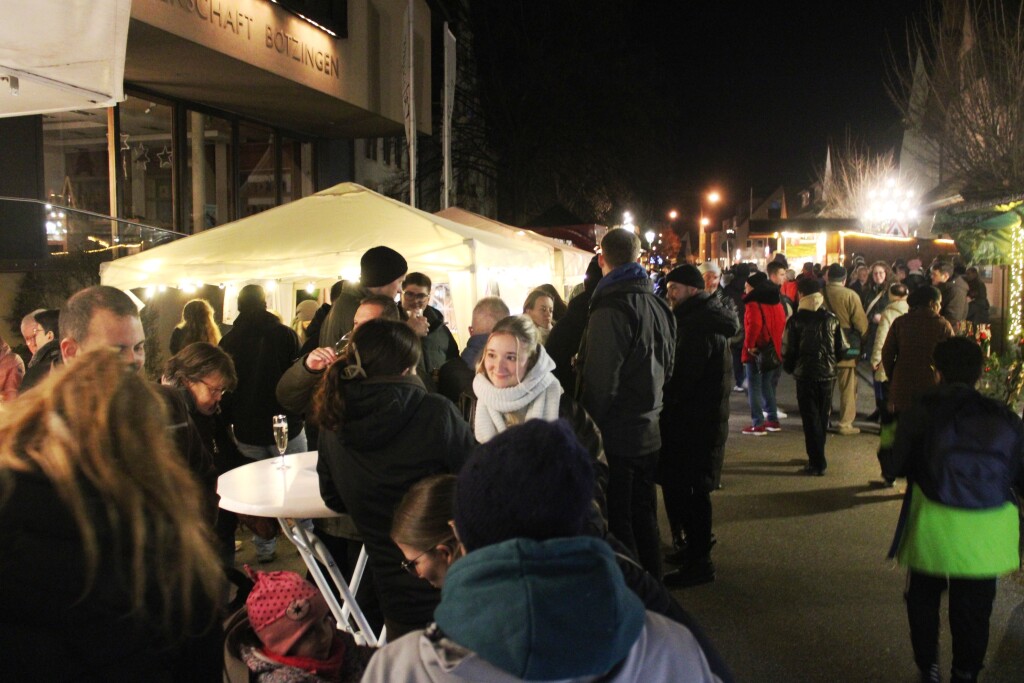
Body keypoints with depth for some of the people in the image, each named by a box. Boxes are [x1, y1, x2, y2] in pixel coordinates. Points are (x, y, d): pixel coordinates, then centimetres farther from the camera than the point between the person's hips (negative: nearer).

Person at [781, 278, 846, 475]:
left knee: (810, 419, 2)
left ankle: (817, 462, -1)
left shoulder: (796, 320, -9)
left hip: (805, 375, -3)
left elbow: (788, 350, -9)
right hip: (827, 375, 3)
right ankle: (817, 457, 25)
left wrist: (789, 368, 9)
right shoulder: (831, 319, 2)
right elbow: (842, 349, 3)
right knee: (822, 418, 15)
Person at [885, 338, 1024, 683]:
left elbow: (896, 468, -1)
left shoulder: (919, 413, -5)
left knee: (923, 598, 21)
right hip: (988, 534, 2)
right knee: (973, 608, 17)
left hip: (934, 527, -1)